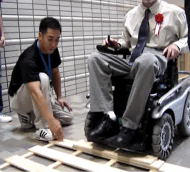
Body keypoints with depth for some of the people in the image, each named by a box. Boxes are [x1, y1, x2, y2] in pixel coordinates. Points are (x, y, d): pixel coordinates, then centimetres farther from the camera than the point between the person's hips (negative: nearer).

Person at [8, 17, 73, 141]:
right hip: (20, 98, -7)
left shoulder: (52, 50, -10)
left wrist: (59, 97, 1)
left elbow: (55, 73, 7)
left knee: (68, 117, -4)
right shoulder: (29, 59, -34)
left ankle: (29, 116, 10)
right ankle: (42, 128, -29)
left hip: (42, 96, 7)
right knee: (42, 78, -37)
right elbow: (35, 92, -48)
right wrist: (51, 120, -57)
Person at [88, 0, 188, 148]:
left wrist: (177, 45, -9)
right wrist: (117, 44, 8)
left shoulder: (174, 12, 10)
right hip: (131, 61, 5)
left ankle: (129, 127, -36)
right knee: (95, 58, -18)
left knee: (145, 60, -42)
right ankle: (109, 118, -29)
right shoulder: (131, 15, 21)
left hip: (157, 60, -5)